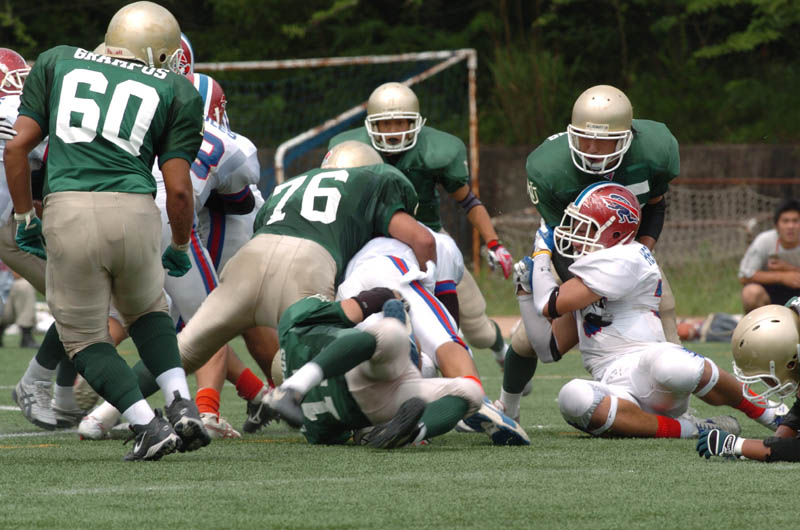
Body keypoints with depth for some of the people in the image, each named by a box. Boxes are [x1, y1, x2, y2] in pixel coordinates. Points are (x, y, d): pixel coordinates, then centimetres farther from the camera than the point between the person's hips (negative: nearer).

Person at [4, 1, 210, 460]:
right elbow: (178, 187, 7)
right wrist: (180, 249, 23)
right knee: (147, 309, 29)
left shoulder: (58, 63, 19)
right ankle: (182, 404, 11)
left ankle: (148, 425, 1)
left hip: (68, 212, 0)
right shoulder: (174, 91, 14)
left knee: (84, 337, 17)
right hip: (134, 213, 1)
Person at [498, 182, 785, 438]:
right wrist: (527, 289, 23)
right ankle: (686, 429, -19)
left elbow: (551, 306, -5)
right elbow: (550, 348, 28)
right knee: (573, 398, -30)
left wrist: (542, 253, 11)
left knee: (670, 366, -42)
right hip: (615, 391, 6)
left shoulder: (622, 261, -3)